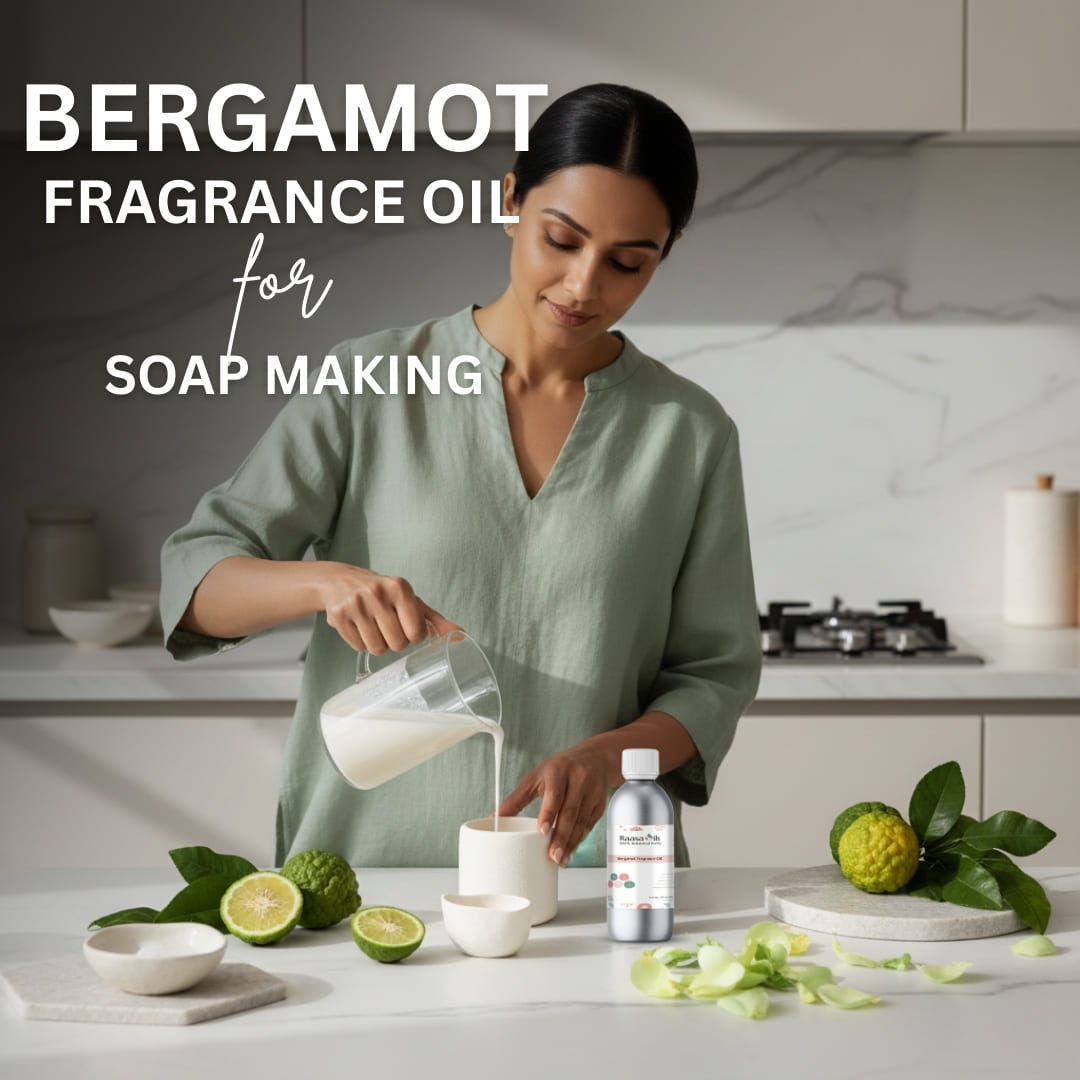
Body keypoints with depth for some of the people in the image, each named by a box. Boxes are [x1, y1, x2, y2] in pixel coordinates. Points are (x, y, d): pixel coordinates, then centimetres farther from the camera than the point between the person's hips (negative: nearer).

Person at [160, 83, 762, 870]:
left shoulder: (691, 430, 6)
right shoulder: (371, 388, 3)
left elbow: (714, 674, 8)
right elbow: (195, 579, 1)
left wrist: (609, 755, -12)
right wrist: (326, 581, -20)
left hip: (589, 876, 1)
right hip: (363, 858, -1)